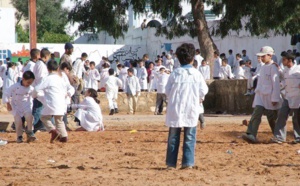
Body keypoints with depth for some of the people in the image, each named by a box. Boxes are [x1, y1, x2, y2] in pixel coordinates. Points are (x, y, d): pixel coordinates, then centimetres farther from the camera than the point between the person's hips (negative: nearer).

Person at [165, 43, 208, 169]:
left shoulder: (175, 74, -3)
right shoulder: (196, 74, -5)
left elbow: (167, 91, 0)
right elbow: (203, 91, -3)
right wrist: (198, 98, 17)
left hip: (175, 109, 1)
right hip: (191, 109, -1)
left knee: (173, 137, 8)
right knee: (189, 137, 5)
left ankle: (171, 163, 8)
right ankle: (188, 162, 0)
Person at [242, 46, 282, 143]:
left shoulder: (273, 67, -11)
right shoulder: (263, 67, 14)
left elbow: (276, 84, -15)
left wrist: (274, 98, -17)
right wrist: (257, 91, 19)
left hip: (269, 96, -7)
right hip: (260, 95, 7)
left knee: (272, 118, 3)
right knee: (256, 113, -11)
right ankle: (251, 135, -22)